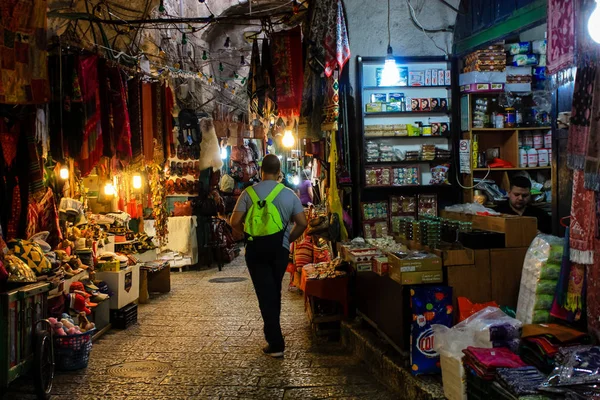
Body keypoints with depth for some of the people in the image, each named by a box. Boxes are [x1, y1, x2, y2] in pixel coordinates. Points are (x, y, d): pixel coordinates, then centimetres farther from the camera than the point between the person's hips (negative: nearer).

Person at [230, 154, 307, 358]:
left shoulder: (248, 193, -4)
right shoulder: (289, 194, 0)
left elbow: (235, 222, -5)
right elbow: (302, 223, -3)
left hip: (256, 249, -2)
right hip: (279, 249, 2)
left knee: (265, 294, 1)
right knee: (275, 291, 19)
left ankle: (275, 344, 0)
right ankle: (272, 333, 32)